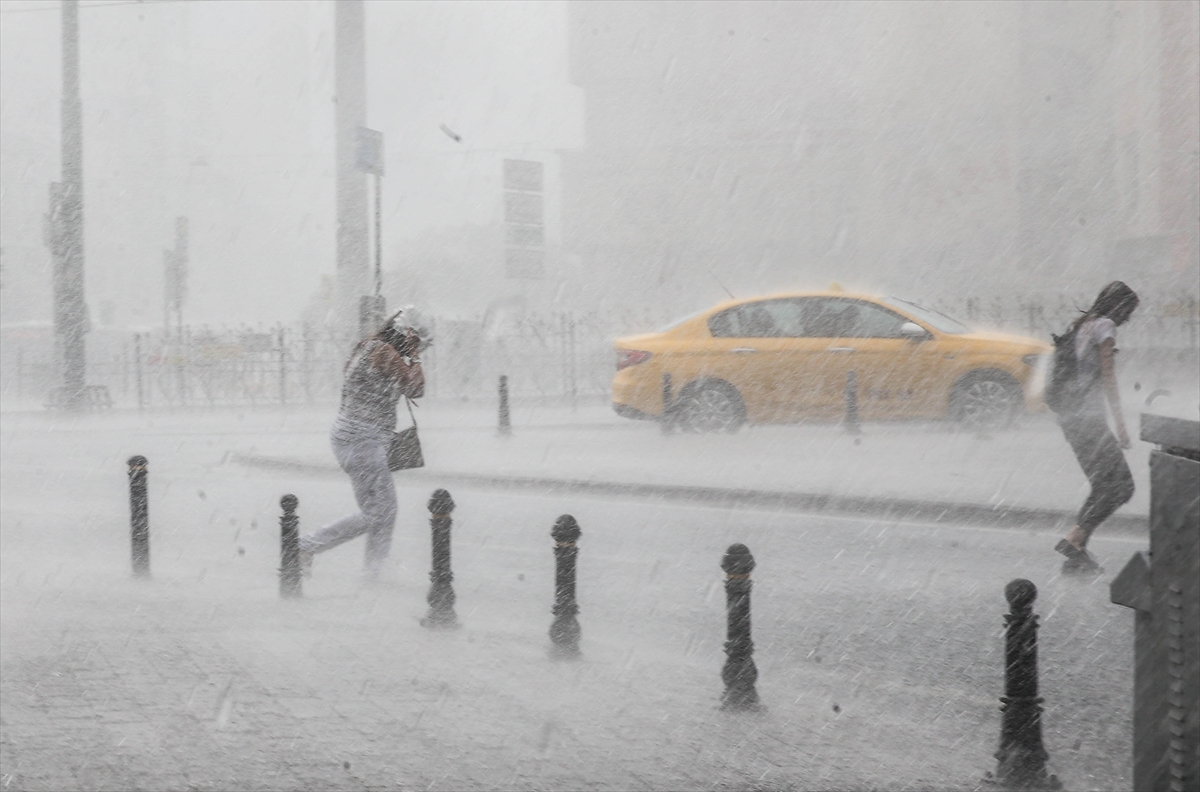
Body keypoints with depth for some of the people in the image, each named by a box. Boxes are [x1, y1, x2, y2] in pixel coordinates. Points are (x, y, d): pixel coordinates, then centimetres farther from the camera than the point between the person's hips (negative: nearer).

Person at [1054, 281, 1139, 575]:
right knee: (1121, 486, -8)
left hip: (1069, 415, 10)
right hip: (1087, 416, -9)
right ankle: (1074, 539, -16)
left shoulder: (1082, 325, 19)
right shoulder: (1104, 326, -7)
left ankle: (1076, 556, 8)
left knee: (1105, 487, 13)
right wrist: (1120, 421, -14)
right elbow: (1107, 376, -13)